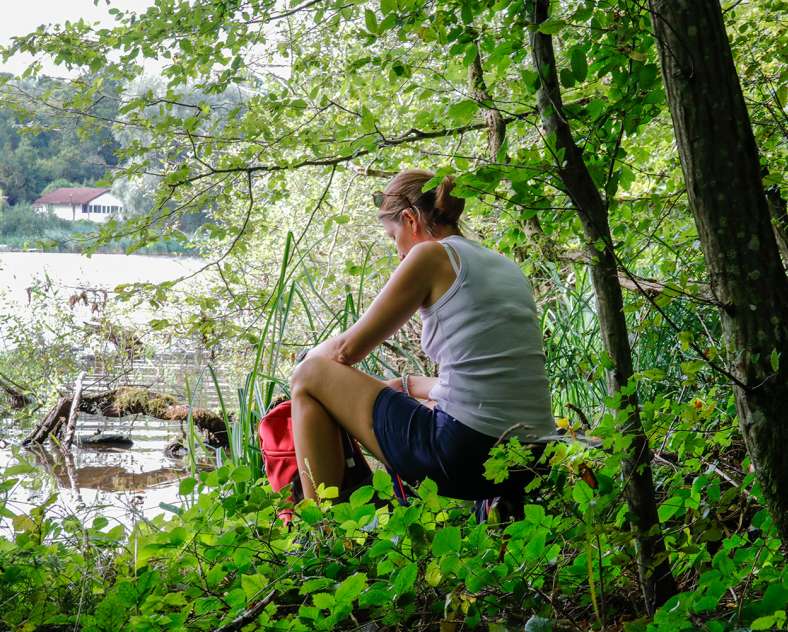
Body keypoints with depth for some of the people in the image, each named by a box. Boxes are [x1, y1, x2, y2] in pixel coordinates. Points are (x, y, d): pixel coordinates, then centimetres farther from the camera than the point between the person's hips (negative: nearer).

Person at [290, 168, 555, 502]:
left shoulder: (432, 254, -2)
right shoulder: (505, 266, 19)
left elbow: (349, 349, 2)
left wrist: (309, 361, 24)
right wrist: (409, 384, 34)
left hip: (467, 455, -8)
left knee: (309, 377, 8)